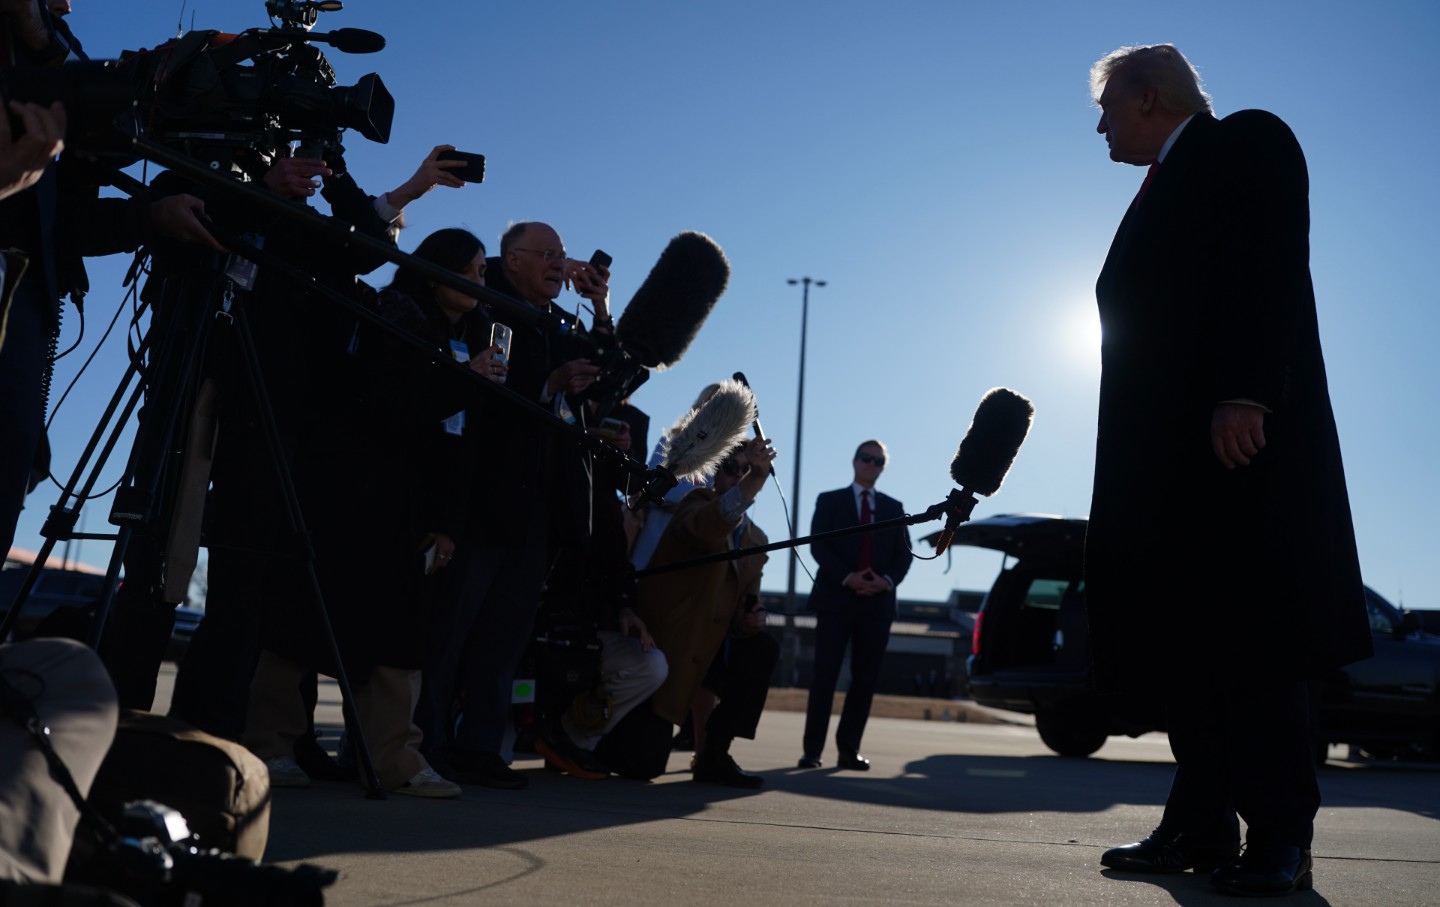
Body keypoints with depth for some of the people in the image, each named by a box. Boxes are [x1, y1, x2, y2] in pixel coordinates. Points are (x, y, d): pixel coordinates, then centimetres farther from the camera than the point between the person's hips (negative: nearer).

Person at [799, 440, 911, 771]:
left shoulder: (894, 507, 16)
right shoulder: (829, 501, 9)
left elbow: (903, 553, 8)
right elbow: (819, 546, -3)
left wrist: (888, 580, -12)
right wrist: (847, 578, -16)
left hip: (878, 603, 3)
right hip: (835, 598, -3)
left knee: (866, 678, 3)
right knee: (825, 676, -5)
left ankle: (849, 748, 9)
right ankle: (812, 749, -2)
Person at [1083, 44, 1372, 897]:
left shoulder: (1248, 142, 3)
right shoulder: (1160, 193, 26)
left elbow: (1273, 271, -12)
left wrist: (1243, 396, -24)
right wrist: (1133, 457, 11)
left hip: (1241, 439, -8)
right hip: (1167, 457, 9)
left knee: (1251, 641, -7)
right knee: (1184, 644, 6)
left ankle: (1280, 839, 1)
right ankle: (1202, 825, 13)